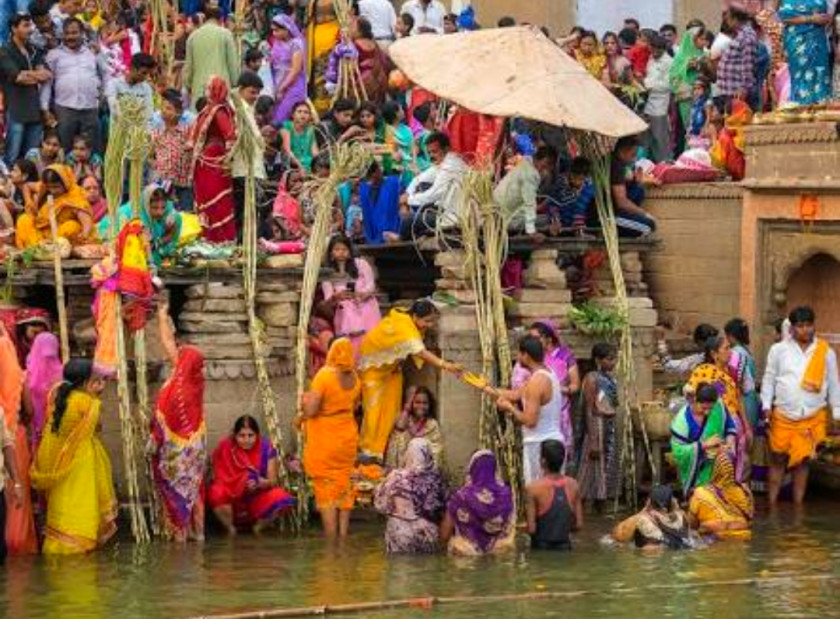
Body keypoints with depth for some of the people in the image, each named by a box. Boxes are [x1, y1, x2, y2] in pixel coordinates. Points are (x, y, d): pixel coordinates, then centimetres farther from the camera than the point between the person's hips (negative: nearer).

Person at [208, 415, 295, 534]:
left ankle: (258, 527, 3)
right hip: (232, 500, -1)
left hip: (257, 497, 1)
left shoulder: (266, 448, -10)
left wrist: (259, 483, -31)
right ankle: (230, 528, -5)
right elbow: (219, 477, -12)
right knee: (216, 493, -34)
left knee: (281, 500, -28)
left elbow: (272, 481, -9)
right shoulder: (224, 447, -13)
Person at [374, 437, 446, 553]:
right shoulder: (436, 477, -10)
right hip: (429, 535, 3)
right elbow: (442, 506, 2)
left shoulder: (398, 477, -19)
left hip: (401, 534, -3)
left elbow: (381, 505, -9)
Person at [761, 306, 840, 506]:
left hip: (813, 417, 1)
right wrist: (766, 405, -3)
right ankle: (772, 505, 8)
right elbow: (769, 379, 5)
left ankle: (798, 505, 13)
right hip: (783, 415, -1)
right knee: (778, 459, 3)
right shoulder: (779, 349, 1)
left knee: (802, 460, 6)